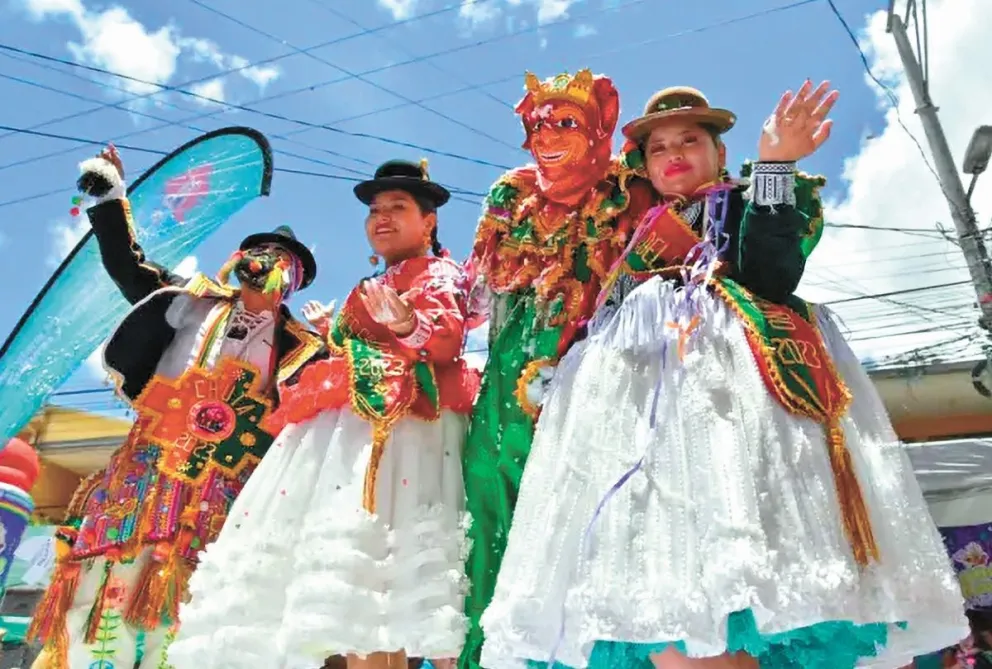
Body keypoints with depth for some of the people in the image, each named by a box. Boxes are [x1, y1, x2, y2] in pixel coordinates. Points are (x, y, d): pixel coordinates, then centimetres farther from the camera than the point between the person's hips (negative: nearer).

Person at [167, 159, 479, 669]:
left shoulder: (439, 274, 6)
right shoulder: (381, 287, 30)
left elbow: (448, 337, -13)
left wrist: (408, 324, -33)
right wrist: (332, 332, 44)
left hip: (400, 424, -8)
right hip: (354, 426, 9)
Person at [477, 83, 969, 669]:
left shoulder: (757, 205, 19)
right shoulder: (644, 233, 33)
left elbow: (769, 282, -4)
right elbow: (607, 329, 28)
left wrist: (774, 166, -8)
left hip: (728, 375, -4)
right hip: (639, 391, 5)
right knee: (646, 601, -12)